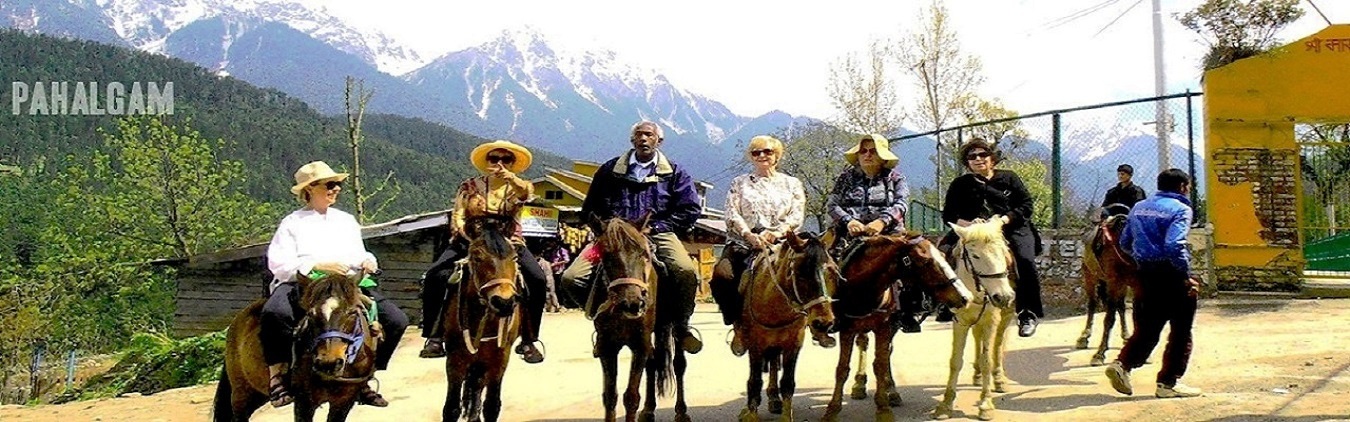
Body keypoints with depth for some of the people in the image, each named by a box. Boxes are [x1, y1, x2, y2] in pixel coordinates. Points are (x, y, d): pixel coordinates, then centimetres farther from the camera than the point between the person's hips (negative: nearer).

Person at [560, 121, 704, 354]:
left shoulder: (674, 173, 12)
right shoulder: (611, 169, 16)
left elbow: (691, 210, 4)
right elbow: (590, 208, 20)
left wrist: (654, 228, -6)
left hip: (657, 235, -1)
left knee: (687, 272, -31)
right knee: (571, 278, -17)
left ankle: (681, 327, -5)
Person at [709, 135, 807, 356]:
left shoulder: (792, 184, 17)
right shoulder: (739, 183, 17)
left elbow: (796, 217, 5)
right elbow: (732, 214, 4)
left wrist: (775, 233, -14)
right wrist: (750, 235, -14)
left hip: (779, 242, 0)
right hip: (743, 241, 1)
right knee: (721, 275, -30)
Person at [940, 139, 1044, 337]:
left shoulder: (1009, 179, 10)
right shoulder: (960, 184, 10)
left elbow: (1027, 206, 4)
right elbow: (948, 214, 5)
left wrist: (1005, 219, -14)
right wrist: (967, 223, -17)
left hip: (1011, 227, -1)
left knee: (1025, 260, -29)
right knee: (944, 252, -24)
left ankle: (1028, 314, -17)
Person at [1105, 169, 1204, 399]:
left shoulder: (1139, 207, 12)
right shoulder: (1180, 209, -9)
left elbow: (1125, 242, 15)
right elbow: (1174, 246, -23)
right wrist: (1187, 276, -17)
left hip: (1144, 275, 6)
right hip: (1171, 276, -6)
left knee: (1146, 329, 12)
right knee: (1180, 332, 7)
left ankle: (1123, 364, -9)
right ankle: (1168, 382, 9)